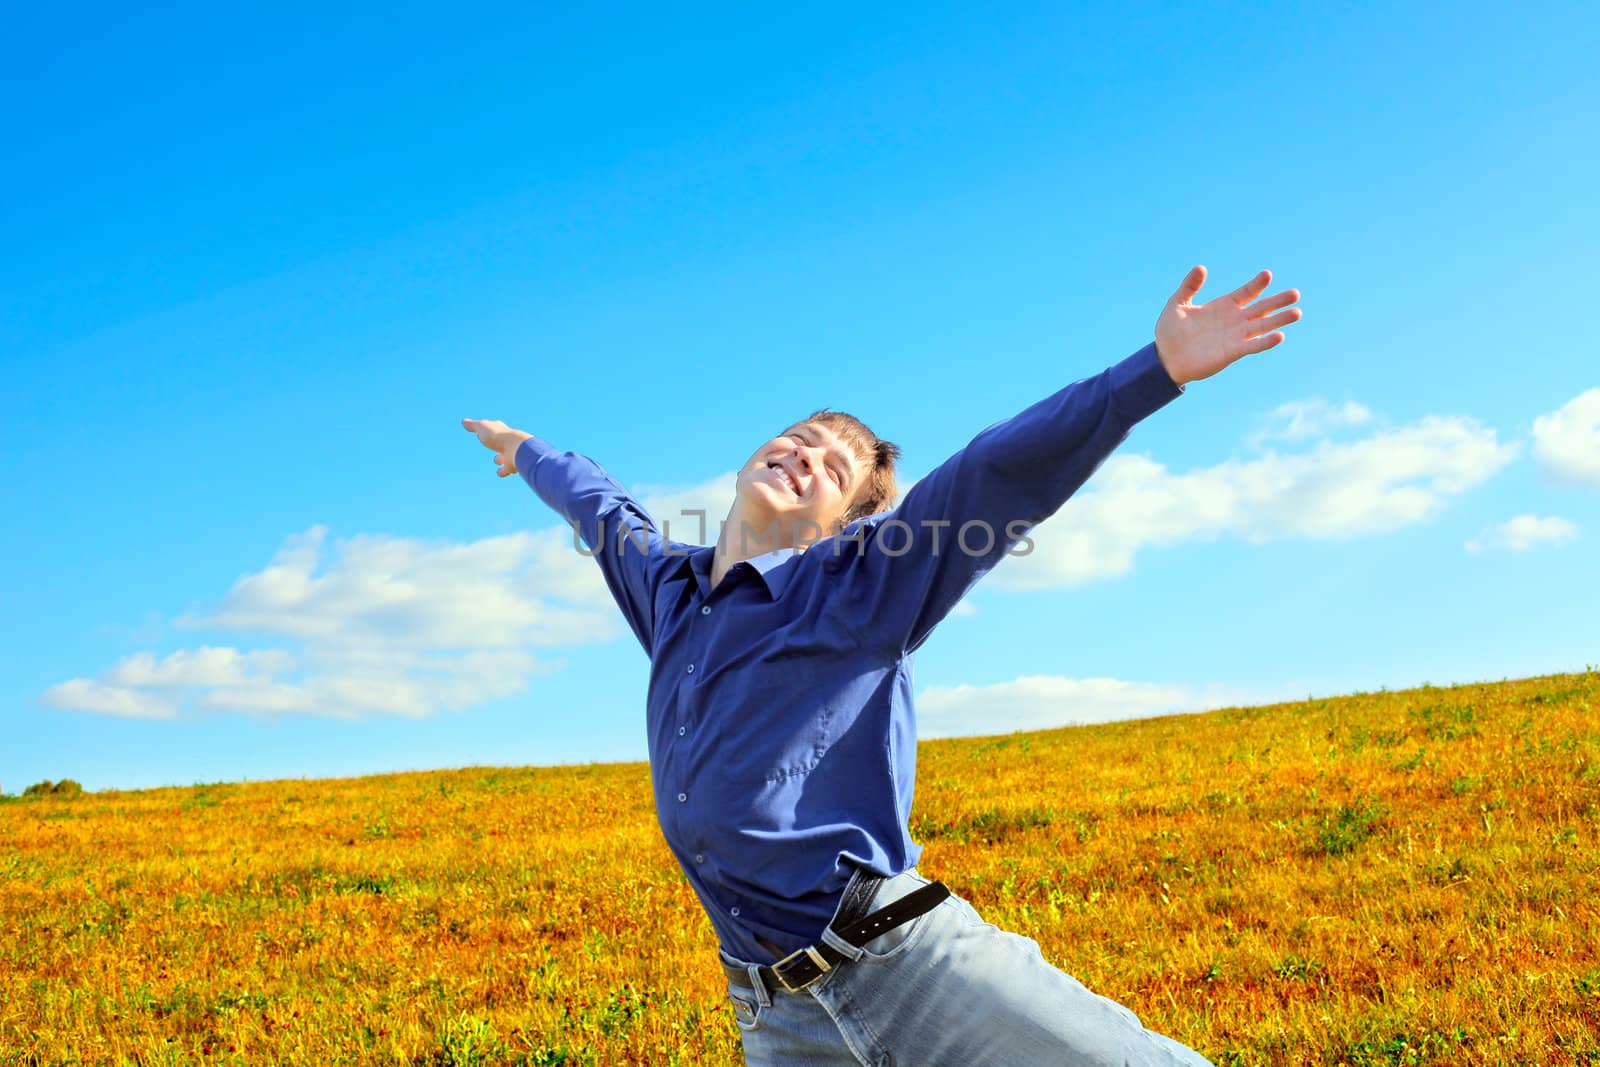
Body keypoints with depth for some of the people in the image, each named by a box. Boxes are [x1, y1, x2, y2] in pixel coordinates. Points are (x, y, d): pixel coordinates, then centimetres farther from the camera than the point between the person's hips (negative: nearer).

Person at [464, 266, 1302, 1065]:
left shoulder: (866, 582, 1)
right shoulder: (664, 589, 16)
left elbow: (999, 474, -10)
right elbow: (601, 508, 36)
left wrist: (1159, 368, -18)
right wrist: (528, 452, 54)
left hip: (913, 960, -4)